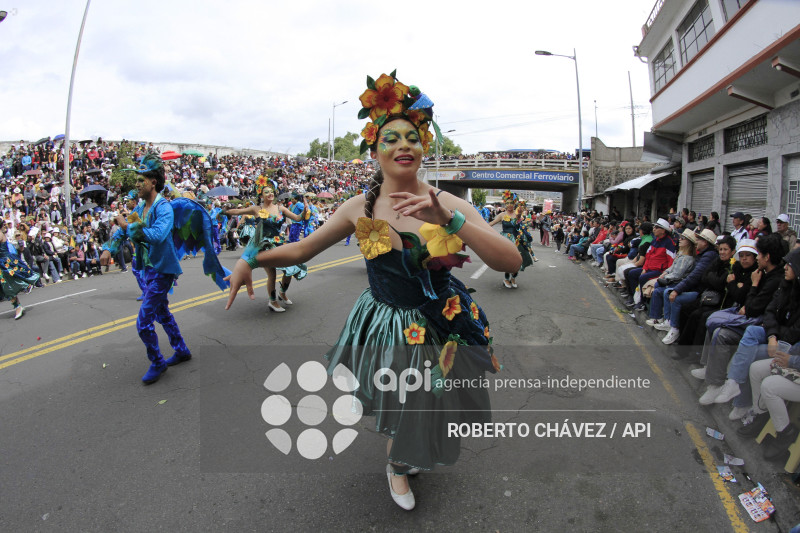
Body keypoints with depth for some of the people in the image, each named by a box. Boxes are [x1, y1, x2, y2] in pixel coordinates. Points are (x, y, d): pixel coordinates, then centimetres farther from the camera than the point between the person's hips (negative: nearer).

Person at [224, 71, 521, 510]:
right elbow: (302, 249, 0)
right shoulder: (360, 208, -11)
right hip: (385, 328, 0)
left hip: (441, 327, 1)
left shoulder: (448, 205, -15)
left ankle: (401, 459, 60)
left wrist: (447, 219, -38)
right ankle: (398, 464, 59)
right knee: (397, 408, 21)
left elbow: (511, 262, -26)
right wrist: (252, 259, -17)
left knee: (430, 411, 21)